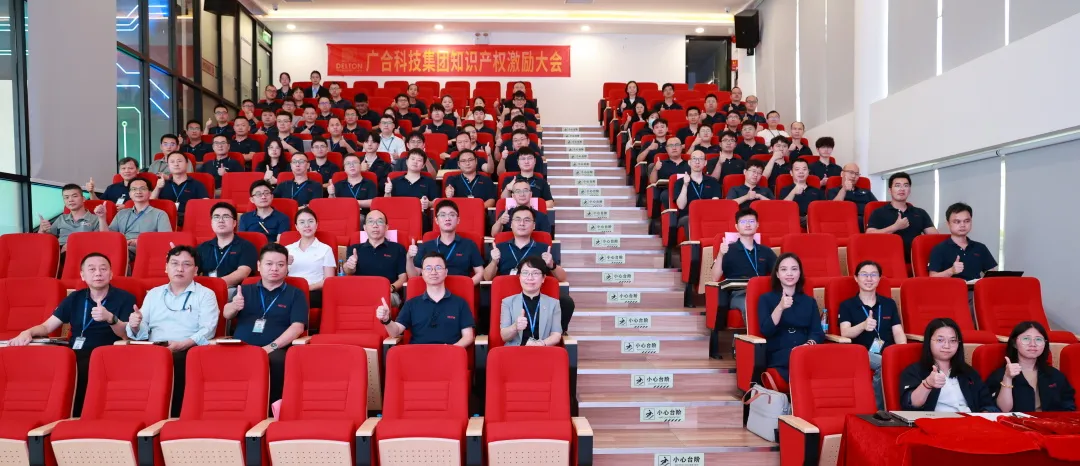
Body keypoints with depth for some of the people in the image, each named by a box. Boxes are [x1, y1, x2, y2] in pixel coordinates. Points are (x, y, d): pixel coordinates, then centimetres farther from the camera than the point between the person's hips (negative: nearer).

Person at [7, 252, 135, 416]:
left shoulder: (125, 298, 3)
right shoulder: (74, 298, 18)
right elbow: (47, 326, 17)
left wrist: (110, 318, -26)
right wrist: (28, 332, -5)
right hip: (71, 355, 5)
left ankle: (74, 415, -13)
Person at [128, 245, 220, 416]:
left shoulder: (205, 294, 9)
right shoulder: (153, 294, 23)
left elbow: (207, 331, -4)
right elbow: (142, 332, 16)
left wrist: (182, 344, -19)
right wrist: (135, 327, -7)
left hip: (188, 351, -3)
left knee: (174, 363, -36)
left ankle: (173, 415, -22)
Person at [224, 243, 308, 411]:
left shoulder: (295, 294, 14)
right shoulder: (245, 290, 23)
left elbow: (297, 326, 1)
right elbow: (226, 314, 9)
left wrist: (271, 347, -14)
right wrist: (234, 306, -17)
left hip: (275, 350, -2)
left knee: (277, 360, -39)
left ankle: (271, 405, -23)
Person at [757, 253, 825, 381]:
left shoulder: (809, 301, 21)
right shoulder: (766, 299, 11)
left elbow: (818, 332, 8)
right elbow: (766, 331, -4)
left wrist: (809, 344, -16)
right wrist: (780, 307, -19)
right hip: (778, 356, -3)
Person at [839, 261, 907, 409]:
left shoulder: (889, 303, 18)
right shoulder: (847, 305, 7)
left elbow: (898, 333, 9)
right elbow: (845, 333, -8)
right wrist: (864, 325, -31)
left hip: (888, 355, 2)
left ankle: (879, 409, -17)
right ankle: (881, 409, -15)